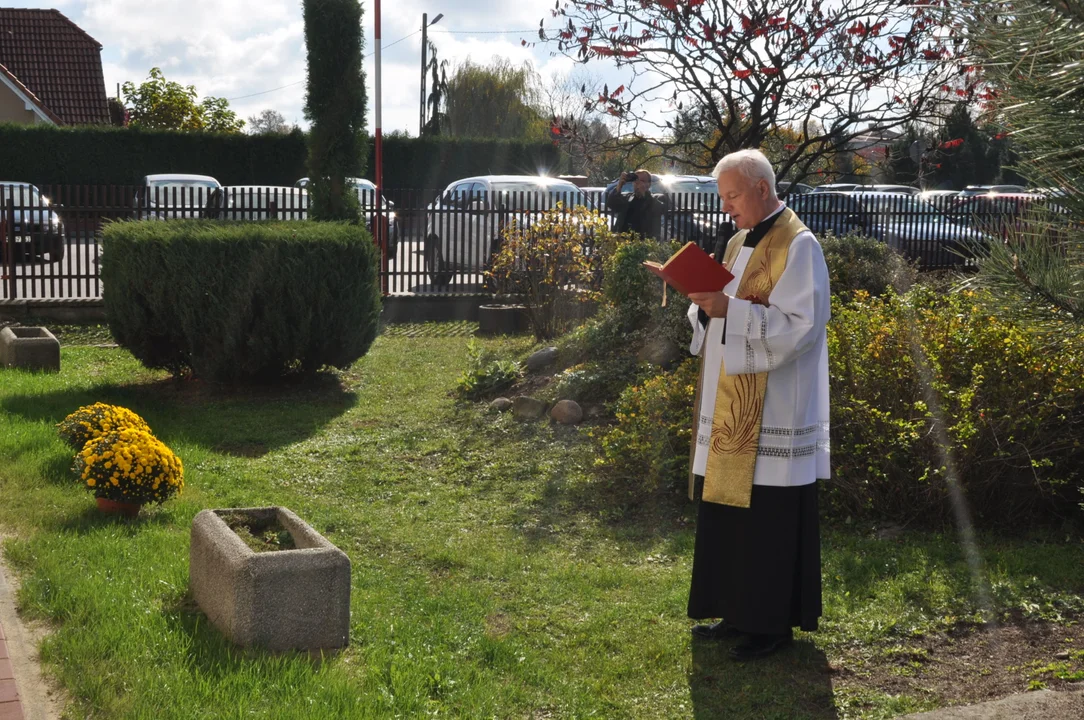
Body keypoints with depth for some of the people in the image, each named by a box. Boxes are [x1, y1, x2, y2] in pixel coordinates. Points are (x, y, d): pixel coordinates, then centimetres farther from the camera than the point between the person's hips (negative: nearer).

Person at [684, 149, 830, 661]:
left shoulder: (798, 247, -11)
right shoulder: (740, 243, 15)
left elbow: (801, 325, -19)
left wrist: (731, 310, -23)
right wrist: (707, 306, -3)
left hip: (773, 412, -9)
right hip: (729, 408, 9)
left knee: (769, 517, -2)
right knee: (728, 508, 12)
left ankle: (773, 623, 9)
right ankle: (738, 612, 23)